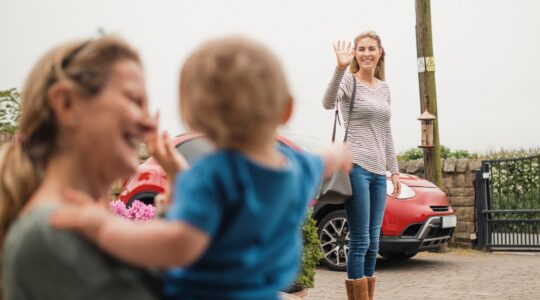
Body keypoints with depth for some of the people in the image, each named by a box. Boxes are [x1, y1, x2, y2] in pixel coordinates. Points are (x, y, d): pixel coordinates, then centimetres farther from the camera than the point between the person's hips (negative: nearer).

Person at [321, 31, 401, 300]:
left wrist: (394, 170, 18)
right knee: (360, 242, -7)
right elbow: (328, 103, -26)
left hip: (378, 172, 7)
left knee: (373, 244, 10)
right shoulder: (349, 81, -3)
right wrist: (340, 68, -39)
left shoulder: (384, 88, 17)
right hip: (356, 167, -7)